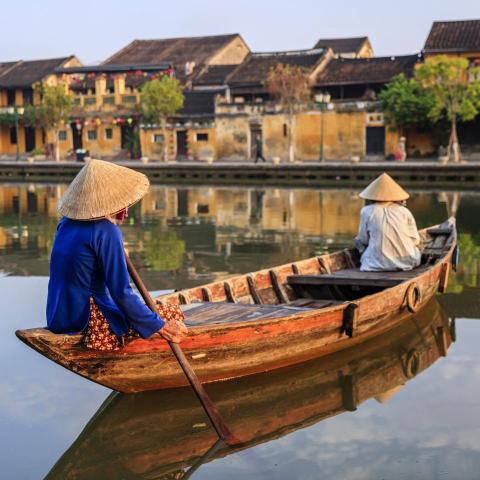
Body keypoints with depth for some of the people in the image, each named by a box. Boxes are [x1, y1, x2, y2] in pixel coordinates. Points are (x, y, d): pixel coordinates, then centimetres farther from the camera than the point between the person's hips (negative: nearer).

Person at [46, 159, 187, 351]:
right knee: (175, 313, -2)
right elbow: (122, 293, -20)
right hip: (90, 323, -8)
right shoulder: (106, 231, -18)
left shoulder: (67, 223, 6)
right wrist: (160, 326, -12)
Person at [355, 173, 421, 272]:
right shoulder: (404, 211, 1)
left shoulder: (367, 211, -2)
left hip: (378, 264, -2)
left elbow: (363, 240, 4)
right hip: (407, 261, 2)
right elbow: (415, 240, 2)